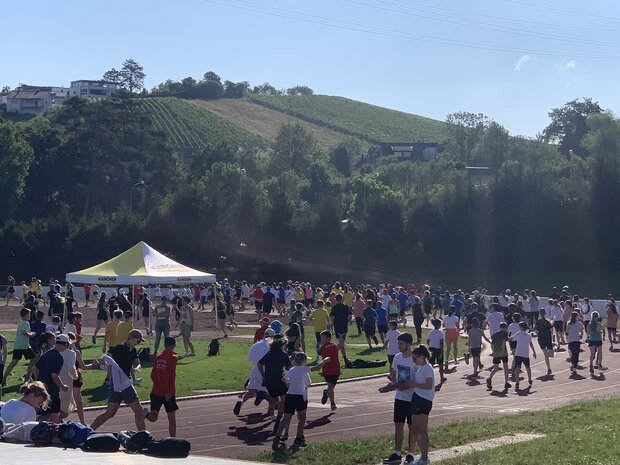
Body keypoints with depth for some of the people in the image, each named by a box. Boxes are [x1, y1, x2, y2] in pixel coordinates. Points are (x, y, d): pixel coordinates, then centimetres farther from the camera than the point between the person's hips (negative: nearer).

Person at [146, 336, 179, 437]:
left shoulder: (158, 358, 8)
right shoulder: (173, 358, -9)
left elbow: (153, 375, 10)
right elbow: (170, 375, -18)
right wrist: (168, 391, -17)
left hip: (156, 392, 4)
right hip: (168, 393, -4)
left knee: (153, 417, 6)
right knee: (172, 419, 7)